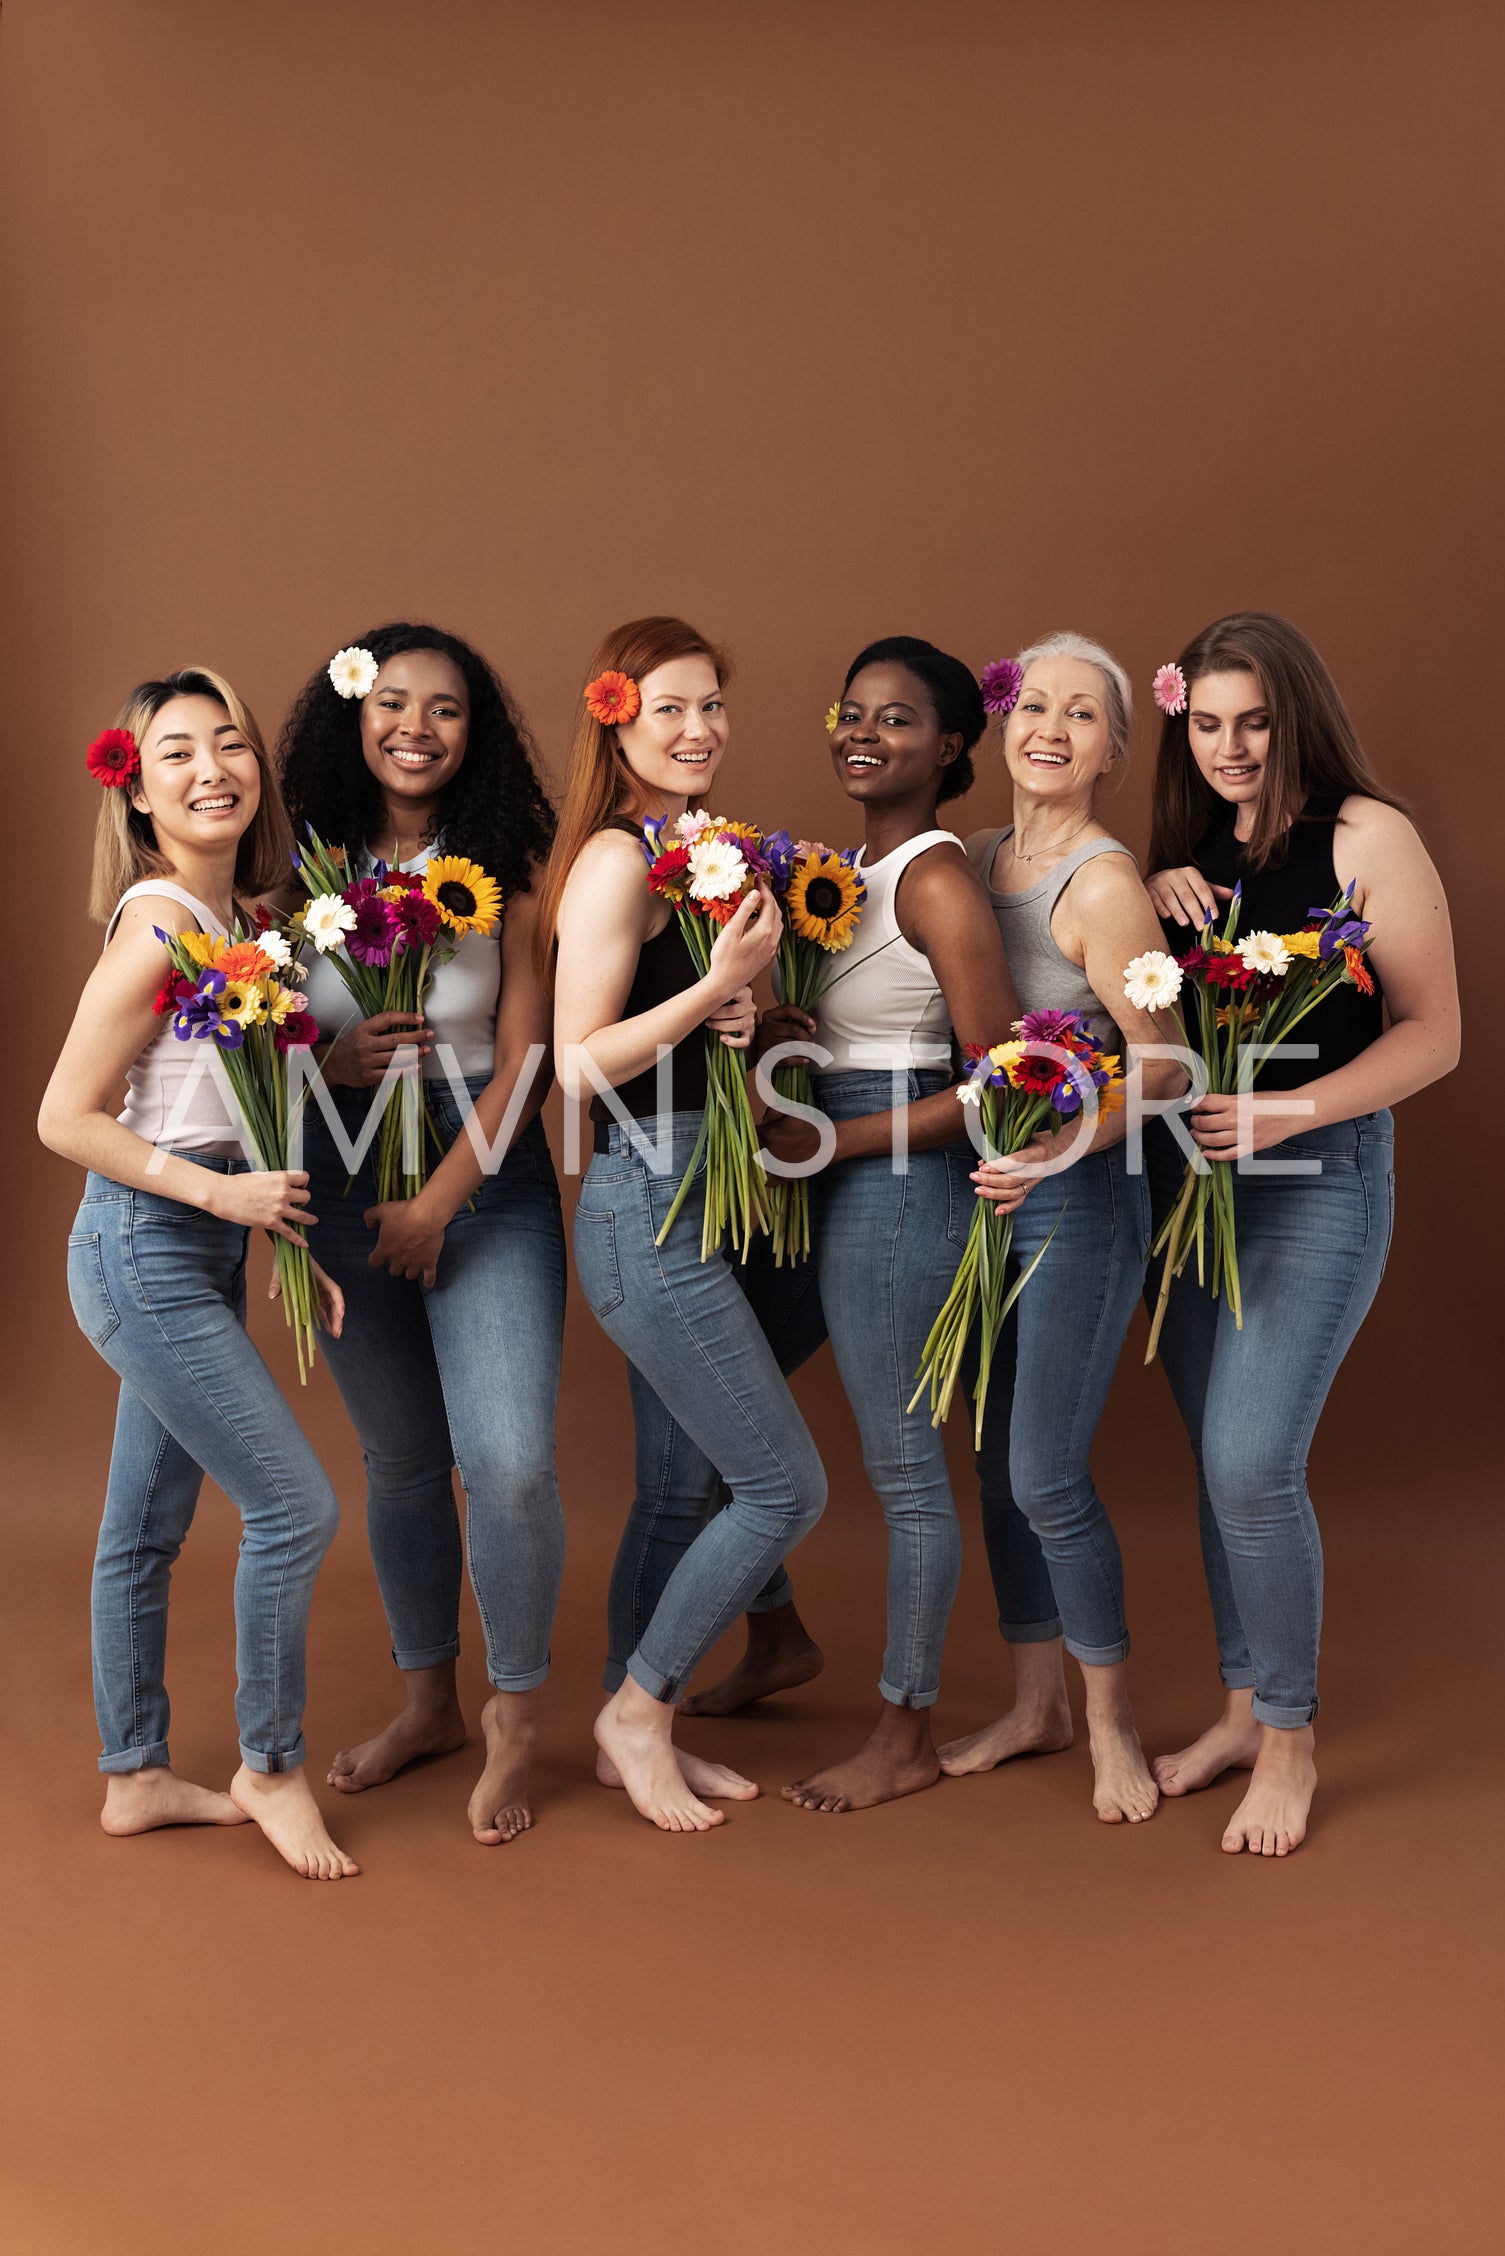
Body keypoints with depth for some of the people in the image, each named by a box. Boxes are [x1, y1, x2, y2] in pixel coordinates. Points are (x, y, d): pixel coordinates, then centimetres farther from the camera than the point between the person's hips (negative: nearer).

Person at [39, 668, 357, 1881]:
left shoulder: (233, 917, 9)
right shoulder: (160, 925, -17)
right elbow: (66, 1118, -16)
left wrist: (297, 1235, 9)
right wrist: (223, 1193, -19)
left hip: (201, 1251, 8)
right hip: (146, 1252, -8)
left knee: (148, 1524, 16)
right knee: (296, 1507, -5)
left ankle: (137, 1776, 28)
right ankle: (271, 1766, 12)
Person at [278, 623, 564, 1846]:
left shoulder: (503, 876, -4)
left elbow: (523, 1061, -7)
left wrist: (437, 1204, -13)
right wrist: (330, 1063, -16)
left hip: (489, 1187, -3)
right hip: (346, 1186, 3)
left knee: (509, 1461, -12)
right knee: (400, 1460, 14)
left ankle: (516, 1720, 9)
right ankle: (427, 1701, 31)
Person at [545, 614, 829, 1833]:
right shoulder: (617, 860, -14)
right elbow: (582, 1060, -17)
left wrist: (740, 1011, 0)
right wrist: (720, 984, -23)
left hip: (689, 1209, 9)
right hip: (646, 1212, -9)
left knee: (697, 1484, 14)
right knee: (787, 1487, -4)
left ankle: (647, 1725, 26)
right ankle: (639, 1711, 12)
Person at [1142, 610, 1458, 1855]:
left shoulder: (1365, 835, -8)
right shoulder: (1189, 844, 10)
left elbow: (1434, 1031, -10)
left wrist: (1292, 1111, -23)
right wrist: (1153, 902, -5)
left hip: (1319, 1179, -6)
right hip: (1184, 1173, 6)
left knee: (1253, 1462, -11)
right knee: (1221, 1458, 11)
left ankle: (1290, 1740, 7)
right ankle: (1243, 1707, 26)